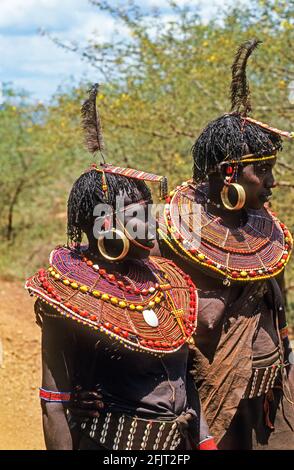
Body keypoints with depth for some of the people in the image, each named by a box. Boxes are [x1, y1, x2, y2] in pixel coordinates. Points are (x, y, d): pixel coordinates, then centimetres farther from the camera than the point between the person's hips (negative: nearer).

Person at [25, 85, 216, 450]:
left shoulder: (163, 281, 2)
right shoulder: (71, 297, -16)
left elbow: (184, 378, 10)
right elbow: (55, 408, -15)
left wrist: (204, 440, 8)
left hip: (179, 442, 6)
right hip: (110, 442, -6)